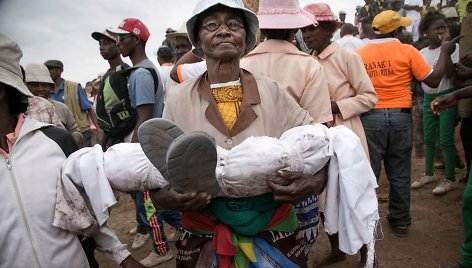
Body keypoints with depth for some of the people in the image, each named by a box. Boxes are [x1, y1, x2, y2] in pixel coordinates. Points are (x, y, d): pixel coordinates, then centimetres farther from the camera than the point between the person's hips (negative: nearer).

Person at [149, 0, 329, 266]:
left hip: (274, 234, 1)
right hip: (204, 239, 0)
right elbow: (158, 174, -1)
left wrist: (316, 180, -23)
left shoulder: (271, 92, -8)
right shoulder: (178, 99, -7)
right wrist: (170, 197, -22)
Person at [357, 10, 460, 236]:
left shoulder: (359, 54, 0)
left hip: (370, 118, 0)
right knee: (399, 174, 13)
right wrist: (445, 52, 13)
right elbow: (433, 80, 2)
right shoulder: (407, 51, -3)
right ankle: (400, 221, 27)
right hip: (400, 117, 0)